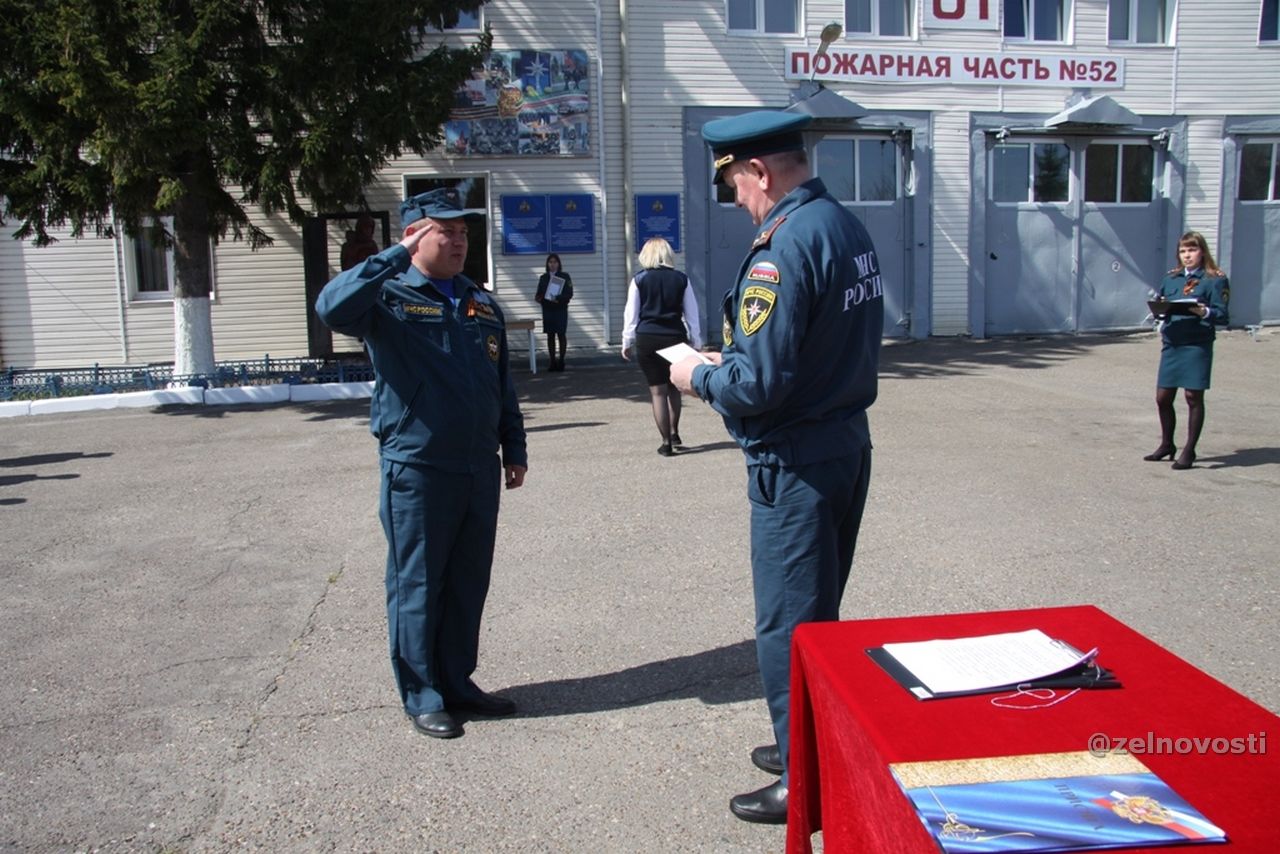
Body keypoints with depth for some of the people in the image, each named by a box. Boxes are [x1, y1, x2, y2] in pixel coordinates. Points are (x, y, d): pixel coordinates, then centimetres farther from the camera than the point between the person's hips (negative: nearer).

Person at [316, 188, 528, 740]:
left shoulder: (482, 305, 14)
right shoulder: (390, 298, -5)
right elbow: (332, 307, -27)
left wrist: (514, 447, 18)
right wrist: (398, 256, -24)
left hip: (480, 468, 6)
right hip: (416, 470, -6)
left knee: (469, 584, 13)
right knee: (417, 586, 5)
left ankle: (458, 683, 28)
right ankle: (422, 696, 18)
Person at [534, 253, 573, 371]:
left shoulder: (565, 276, -1)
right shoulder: (543, 278, 9)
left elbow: (569, 294, -7)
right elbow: (539, 293, 11)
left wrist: (558, 298, -22)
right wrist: (538, 297, -13)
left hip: (560, 310, -3)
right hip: (547, 310, 3)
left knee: (561, 335, -2)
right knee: (550, 335, 4)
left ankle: (561, 361, 5)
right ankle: (553, 362, 8)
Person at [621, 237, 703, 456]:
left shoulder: (639, 279, 0)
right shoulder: (681, 279, 3)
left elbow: (631, 315, 0)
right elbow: (692, 314, 6)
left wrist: (627, 342, 9)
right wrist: (697, 343, 14)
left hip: (647, 339, -1)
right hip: (675, 338, 2)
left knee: (657, 391, 3)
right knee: (673, 387, 20)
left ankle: (666, 442, 3)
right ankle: (674, 433, 19)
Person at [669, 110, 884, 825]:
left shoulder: (785, 245, -21)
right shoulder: (851, 227, 8)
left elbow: (759, 383, -25)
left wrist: (700, 377, -6)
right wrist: (733, 360, 14)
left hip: (797, 463, -10)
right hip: (850, 439, 10)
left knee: (787, 625, 4)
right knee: (820, 612, 21)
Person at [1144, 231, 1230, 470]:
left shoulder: (1215, 279, -2)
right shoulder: (1171, 278, 13)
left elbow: (1222, 316, -6)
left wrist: (1204, 312, -25)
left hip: (1197, 345, -5)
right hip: (1171, 344, 5)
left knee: (1193, 396, 0)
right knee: (1163, 397, 8)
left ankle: (1189, 451, 11)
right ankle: (1167, 445, 27)